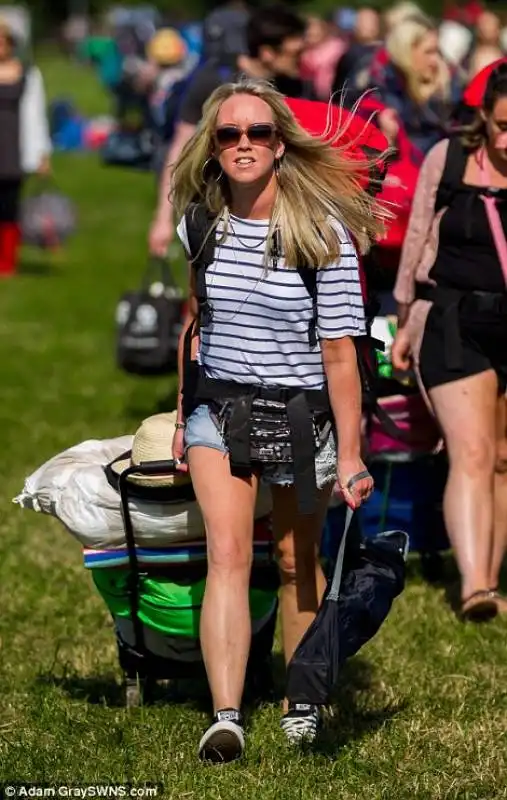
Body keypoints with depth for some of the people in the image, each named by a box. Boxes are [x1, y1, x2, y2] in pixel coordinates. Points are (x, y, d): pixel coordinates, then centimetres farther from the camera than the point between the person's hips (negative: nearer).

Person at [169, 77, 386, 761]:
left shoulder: (323, 231, -15)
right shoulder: (200, 222, -2)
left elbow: (339, 351, -15)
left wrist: (350, 454, -15)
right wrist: (183, 415, 18)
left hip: (302, 412, -2)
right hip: (220, 406, 2)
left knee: (297, 562, 13)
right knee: (228, 553, -14)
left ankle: (302, 703, 32)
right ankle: (225, 718, -22)